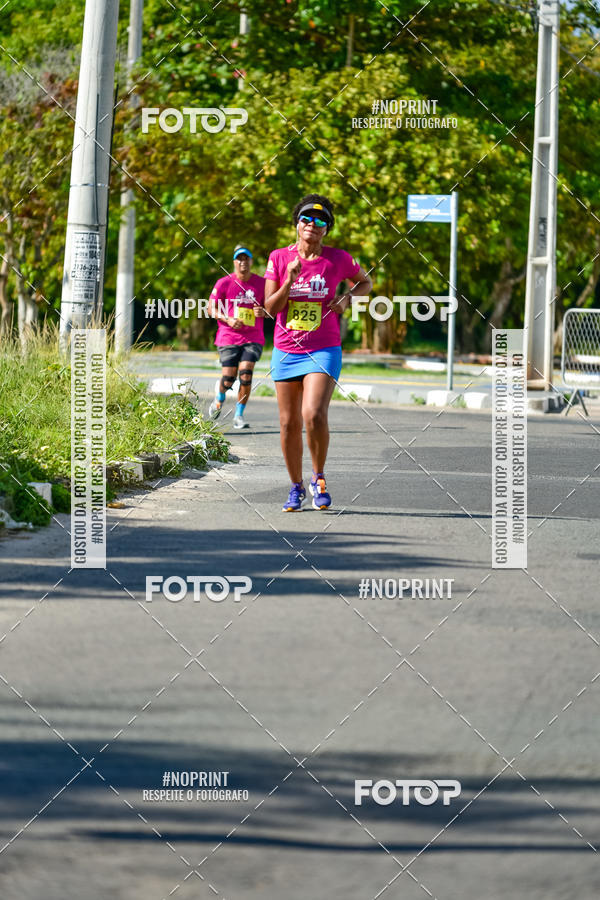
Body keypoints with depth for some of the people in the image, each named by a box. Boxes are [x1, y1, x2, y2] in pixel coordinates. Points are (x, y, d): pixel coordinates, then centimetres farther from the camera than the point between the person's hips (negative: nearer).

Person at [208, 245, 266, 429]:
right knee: (228, 380, -4)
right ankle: (219, 397, 33)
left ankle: (239, 415, -1)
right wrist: (228, 320, -12)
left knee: (246, 375, -15)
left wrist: (262, 312, -10)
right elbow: (211, 308, 4)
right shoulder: (224, 283, -1)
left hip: (253, 338, 1)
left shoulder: (261, 283, 5)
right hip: (228, 337, -1)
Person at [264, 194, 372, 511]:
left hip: (324, 350, -2)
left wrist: (347, 298, -2)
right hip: (286, 350, 2)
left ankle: (319, 478, 1)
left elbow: (365, 282, 18)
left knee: (313, 414, -21)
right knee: (289, 423, 5)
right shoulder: (279, 258, 0)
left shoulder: (337, 259, -1)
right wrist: (290, 280, -17)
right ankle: (296, 487, 22)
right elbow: (270, 308, -3)